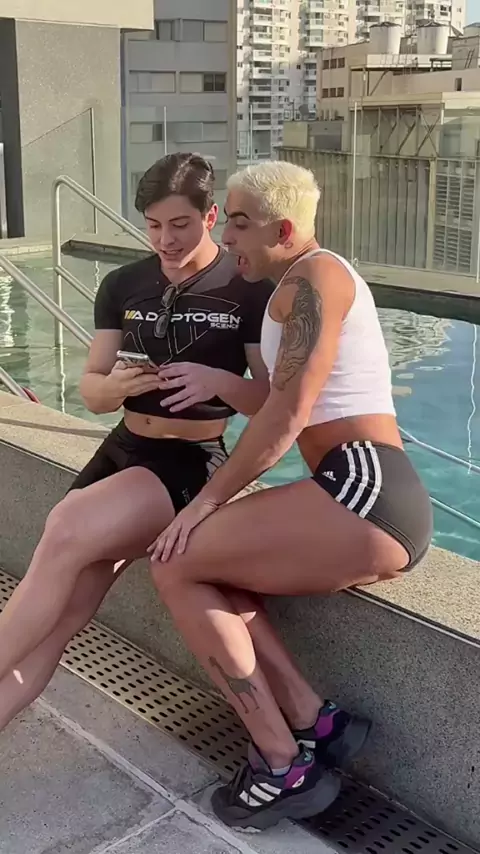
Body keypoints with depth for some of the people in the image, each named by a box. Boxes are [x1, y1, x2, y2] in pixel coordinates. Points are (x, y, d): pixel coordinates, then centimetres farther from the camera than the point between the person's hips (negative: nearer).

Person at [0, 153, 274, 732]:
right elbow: (90, 391, 8)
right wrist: (119, 385, -16)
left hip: (195, 460, -4)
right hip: (123, 449, 5)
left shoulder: (249, 291, -5)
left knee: (66, 536, -28)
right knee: (61, 613, -11)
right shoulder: (122, 285, 8)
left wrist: (218, 382, -26)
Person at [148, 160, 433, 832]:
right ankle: (314, 723, 4)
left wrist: (209, 498, -7)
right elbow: (294, 412, 26)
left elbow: (289, 413, -14)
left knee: (174, 566, -7)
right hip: (369, 500, 11)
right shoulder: (309, 286, 25)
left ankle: (285, 767, -3)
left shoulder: (313, 277, -6)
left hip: (363, 493, -11)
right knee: (202, 570, 12)